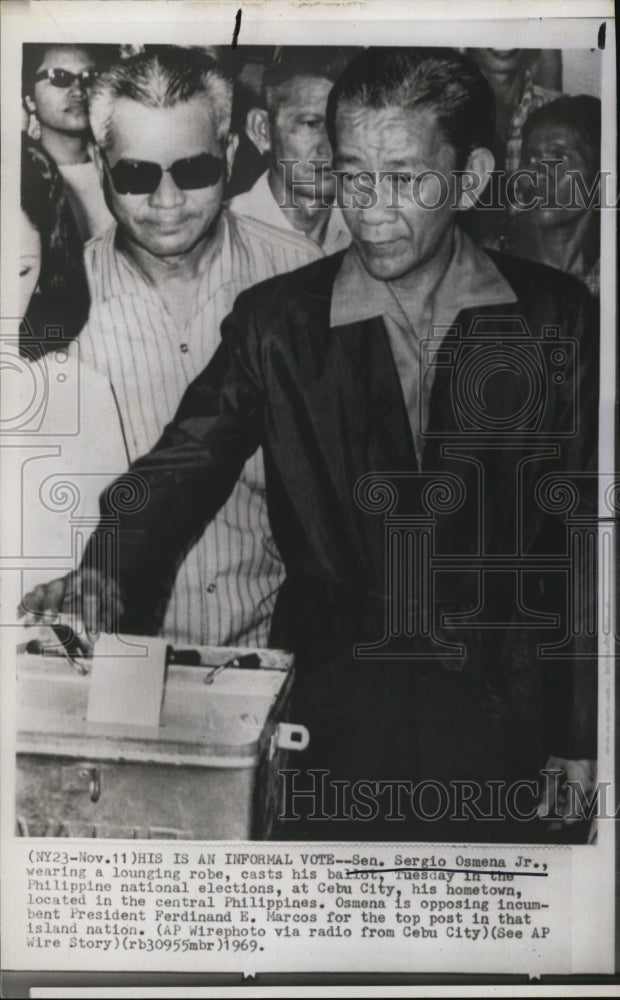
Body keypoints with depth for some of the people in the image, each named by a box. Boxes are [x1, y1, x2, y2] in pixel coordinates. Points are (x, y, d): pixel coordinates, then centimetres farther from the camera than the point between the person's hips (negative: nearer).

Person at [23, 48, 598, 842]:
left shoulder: (555, 319, -4)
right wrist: (108, 575, -29)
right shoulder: (276, 323, -4)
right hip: (330, 724, 0)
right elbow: (184, 464, -8)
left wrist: (580, 741, 2)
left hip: (501, 731, 1)